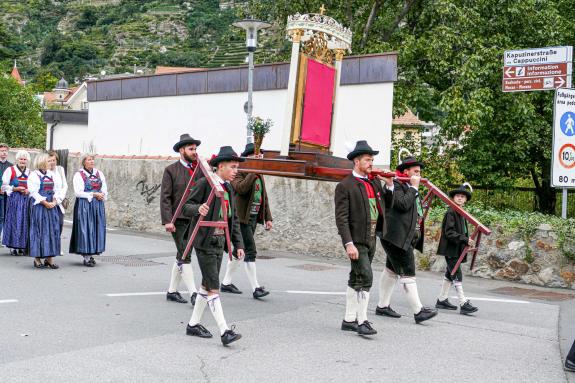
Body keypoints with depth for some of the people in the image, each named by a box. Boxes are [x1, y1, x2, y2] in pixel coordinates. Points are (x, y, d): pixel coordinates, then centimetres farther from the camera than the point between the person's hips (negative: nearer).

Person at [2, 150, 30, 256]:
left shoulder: (30, 172, 10)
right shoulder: (10, 170, 1)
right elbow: (4, 186, 0)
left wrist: (29, 191, -4)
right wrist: (15, 189, -14)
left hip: (26, 200, 3)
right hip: (14, 200, -3)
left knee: (24, 222, 2)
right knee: (14, 222, -4)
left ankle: (22, 246, 9)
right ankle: (13, 246, 2)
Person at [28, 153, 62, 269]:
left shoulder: (51, 174, 13)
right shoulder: (34, 175, -4)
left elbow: (56, 189, 11)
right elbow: (34, 192, -11)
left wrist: (54, 201, -5)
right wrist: (45, 203, -15)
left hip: (52, 206, 6)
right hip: (39, 206, -6)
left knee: (52, 230, 3)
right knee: (39, 230, -3)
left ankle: (49, 258, 9)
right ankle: (37, 258, 5)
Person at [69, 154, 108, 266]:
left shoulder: (99, 173, 13)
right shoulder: (78, 175, -3)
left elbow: (104, 189, 15)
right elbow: (78, 192, -11)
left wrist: (102, 195, -7)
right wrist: (94, 194, -14)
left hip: (98, 206, 5)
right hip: (84, 205, -5)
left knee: (97, 229, 4)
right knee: (85, 229, -5)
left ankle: (91, 254, 13)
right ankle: (86, 257, -1)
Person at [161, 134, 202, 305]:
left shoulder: (200, 170, 11)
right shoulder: (171, 170, -2)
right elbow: (165, 197, -7)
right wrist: (167, 220, -14)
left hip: (194, 219, 5)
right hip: (178, 220, -5)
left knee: (182, 256, 12)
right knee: (184, 256, -8)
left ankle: (172, 291, 23)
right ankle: (194, 293, -9)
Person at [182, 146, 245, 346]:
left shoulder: (229, 188, 12)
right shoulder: (205, 183, -10)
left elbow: (234, 219, 14)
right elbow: (186, 206, -11)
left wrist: (238, 244, 9)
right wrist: (198, 209, -33)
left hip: (220, 242, 8)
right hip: (205, 242, -8)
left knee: (207, 285, 13)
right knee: (213, 287, -9)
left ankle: (193, 324, 25)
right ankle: (224, 331, -12)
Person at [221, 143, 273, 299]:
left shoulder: (259, 174, 17)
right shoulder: (238, 172, -8)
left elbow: (264, 196, 20)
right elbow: (241, 188, -27)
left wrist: (268, 218, 16)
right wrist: (253, 172, -23)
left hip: (254, 217, 8)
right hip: (242, 217, -8)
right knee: (250, 251, -10)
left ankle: (226, 283, 24)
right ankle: (255, 288, -8)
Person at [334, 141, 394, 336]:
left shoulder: (375, 182, 12)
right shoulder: (345, 186, -10)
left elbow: (387, 205, 16)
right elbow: (341, 218, -15)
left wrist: (389, 185, 2)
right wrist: (349, 244, -22)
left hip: (371, 239, 7)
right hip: (356, 240, -7)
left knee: (355, 280, 14)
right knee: (365, 278, -13)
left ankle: (349, 320, 22)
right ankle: (362, 321, -5)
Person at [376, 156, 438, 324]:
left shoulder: (410, 189, 20)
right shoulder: (395, 184, -10)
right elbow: (403, 204, -25)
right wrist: (413, 188, -15)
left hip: (407, 238, 10)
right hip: (397, 236, -10)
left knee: (391, 271, 15)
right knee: (407, 273, -10)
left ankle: (382, 306, 23)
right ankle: (418, 311, -9)